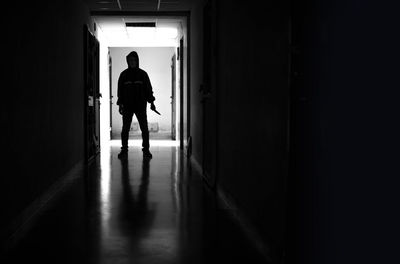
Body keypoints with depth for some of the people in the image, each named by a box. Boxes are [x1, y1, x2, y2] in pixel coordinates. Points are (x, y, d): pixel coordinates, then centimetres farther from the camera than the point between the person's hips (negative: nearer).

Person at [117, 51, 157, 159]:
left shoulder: (142, 74, 5)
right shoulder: (124, 74, 6)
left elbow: (148, 89, 6)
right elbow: (120, 90, 8)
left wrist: (151, 102, -1)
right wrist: (120, 104, 2)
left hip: (141, 106, 0)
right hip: (127, 106, 1)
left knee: (144, 129, -2)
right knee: (125, 129, 0)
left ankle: (146, 150, 5)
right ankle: (124, 150, 7)